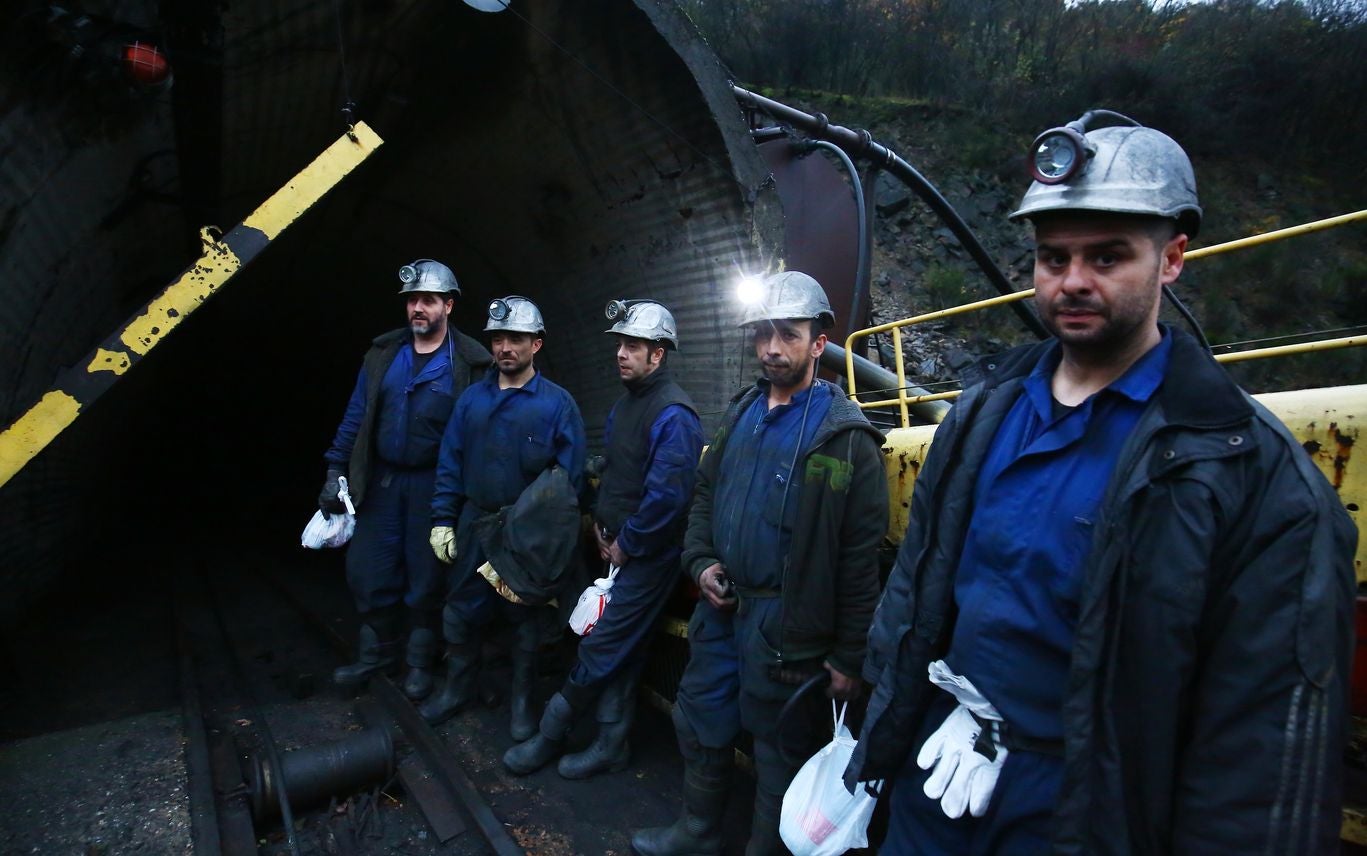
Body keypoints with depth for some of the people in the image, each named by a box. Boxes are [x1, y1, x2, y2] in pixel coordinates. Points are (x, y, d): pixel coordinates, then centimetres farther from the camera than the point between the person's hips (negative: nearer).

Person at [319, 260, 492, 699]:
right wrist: (335, 470, 4)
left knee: (426, 578, 9)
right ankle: (376, 653, 32)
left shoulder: (469, 363, -10)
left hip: (433, 485, -4)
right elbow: (356, 414, 7)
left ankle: (420, 663, 28)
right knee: (367, 571, 10)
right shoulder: (383, 353, 4)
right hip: (380, 480, 4)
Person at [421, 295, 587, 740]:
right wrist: (442, 520, 1)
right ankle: (459, 687, 38)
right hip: (474, 524, 4)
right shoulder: (472, 398, 4)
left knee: (526, 617, 13)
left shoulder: (557, 403, -9)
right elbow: (450, 463, 6)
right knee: (460, 612, 16)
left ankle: (522, 700, 32)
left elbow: (570, 478, -11)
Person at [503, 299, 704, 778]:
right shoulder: (625, 405, 12)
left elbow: (668, 496, -25)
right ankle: (612, 744, 25)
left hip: (648, 556, -9)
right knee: (621, 649, 14)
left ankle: (551, 734, 17)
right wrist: (601, 524, 8)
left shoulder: (673, 414, -19)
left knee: (602, 648, 0)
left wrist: (626, 544, -15)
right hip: (619, 547, 9)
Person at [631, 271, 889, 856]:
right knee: (700, 726, 22)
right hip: (720, 608, 7)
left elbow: (860, 557, -15)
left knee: (777, 753, 11)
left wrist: (849, 656, -14)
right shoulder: (741, 414, 6)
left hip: (784, 626, -7)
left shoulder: (845, 435, -15)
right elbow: (705, 494, 17)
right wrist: (701, 561, 1)